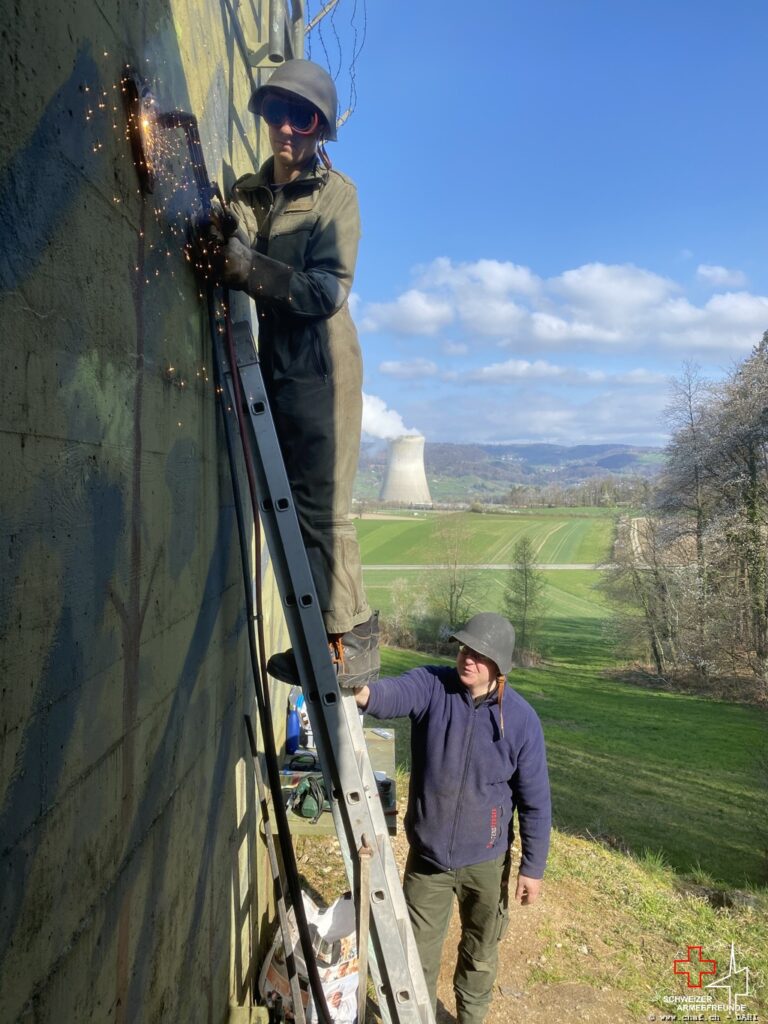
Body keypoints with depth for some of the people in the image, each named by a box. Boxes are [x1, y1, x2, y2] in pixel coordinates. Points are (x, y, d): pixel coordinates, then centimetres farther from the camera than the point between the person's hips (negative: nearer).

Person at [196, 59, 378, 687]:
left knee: (321, 507, -7)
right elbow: (231, 271, 10)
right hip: (266, 365, 6)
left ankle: (350, 641, 3)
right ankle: (319, 638, 20)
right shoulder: (245, 192, 13)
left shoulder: (336, 193, -4)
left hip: (319, 369, -6)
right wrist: (218, 252, -10)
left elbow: (327, 290, -15)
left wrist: (251, 268, -25)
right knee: (285, 503, 9)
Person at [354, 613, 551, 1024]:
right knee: (418, 952, 17)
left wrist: (532, 867, -3)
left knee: (480, 953, 22)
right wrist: (363, 692, -61)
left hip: (485, 860, 0)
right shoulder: (431, 686, -15)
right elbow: (396, 693, -38)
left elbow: (535, 800, -7)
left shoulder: (521, 718, -15)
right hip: (427, 853, 0)